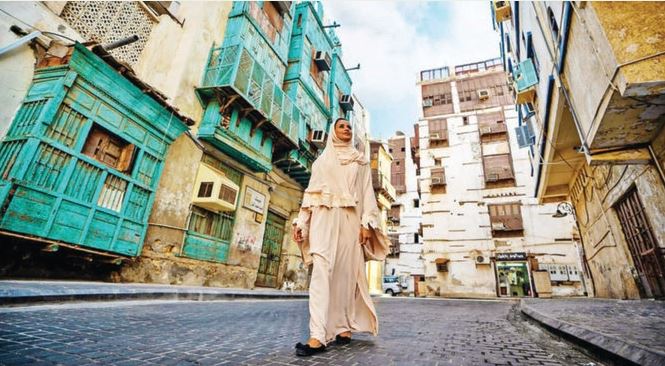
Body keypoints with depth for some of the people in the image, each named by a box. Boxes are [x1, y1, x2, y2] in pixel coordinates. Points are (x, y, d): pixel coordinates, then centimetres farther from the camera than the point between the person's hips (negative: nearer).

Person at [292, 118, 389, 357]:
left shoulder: (360, 161, 19)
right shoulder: (321, 160, 21)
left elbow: (367, 192, 8)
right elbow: (310, 193, 14)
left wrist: (367, 222, -6)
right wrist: (301, 221, 3)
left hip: (350, 219, 1)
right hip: (324, 217, 0)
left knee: (347, 270, -2)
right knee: (322, 270, -14)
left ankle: (344, 326, 9)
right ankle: (318, 336, -18)